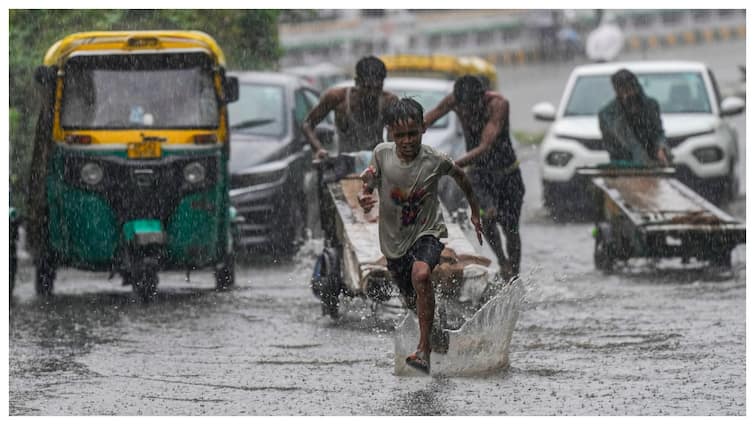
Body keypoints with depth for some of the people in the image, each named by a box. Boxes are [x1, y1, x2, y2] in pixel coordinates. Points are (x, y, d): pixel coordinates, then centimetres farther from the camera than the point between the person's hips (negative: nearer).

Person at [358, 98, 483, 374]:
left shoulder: (435, 161, -15)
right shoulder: (382, 154, -12)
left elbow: (460, 177, 6)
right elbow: (369, 186, 1)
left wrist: (475, 213, 15)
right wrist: (364, 198, -24)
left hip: (428, 232, -3)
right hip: (394, 238, 4)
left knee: (421, 274, -35)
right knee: (413, 302, 17)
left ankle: (424, 350, -34)